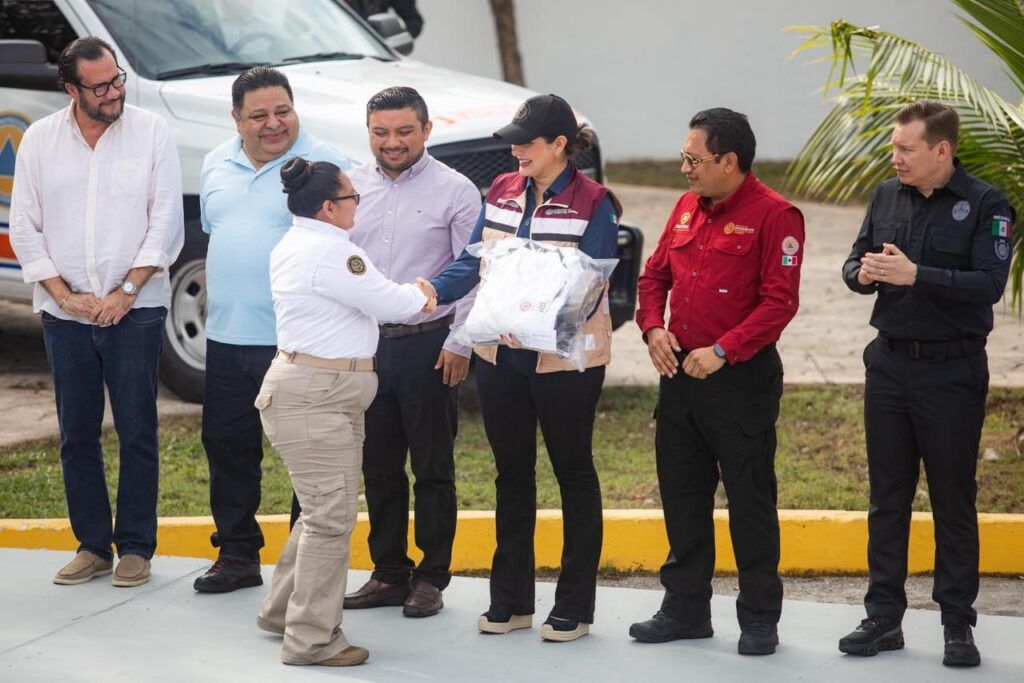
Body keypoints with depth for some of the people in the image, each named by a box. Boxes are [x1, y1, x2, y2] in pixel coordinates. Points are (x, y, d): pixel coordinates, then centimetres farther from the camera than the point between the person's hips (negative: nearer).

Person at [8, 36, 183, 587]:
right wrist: (64, 295, -5)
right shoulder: (40, 139, 4)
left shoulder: (151, 132, -2)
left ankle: (135, 548, 8)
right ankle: (92, 545, 16)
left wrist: (126, 292, -10)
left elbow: (166, 222, -4)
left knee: (137, 433, 0)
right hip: (65, 314, 2)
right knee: (76, 435, 7)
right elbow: (25, 229, 5)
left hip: (134, 310, -2)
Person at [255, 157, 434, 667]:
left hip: (327, 395, 11)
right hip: (313, 399, -11)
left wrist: (406, 297, 9)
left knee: (324, 511, 19)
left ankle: (282, 611, 30)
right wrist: (420, 295, 8)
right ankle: (311, 639, -3)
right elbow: (388, 303, -13)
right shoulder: (328, 251, -18)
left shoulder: (294, 245, 16)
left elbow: (365, 297, 21)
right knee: (331, 516, -8)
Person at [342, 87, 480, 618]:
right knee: (378, 465, 10)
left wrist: (459, 344, -11)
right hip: (366, 343, 4)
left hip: (428, 344, -4)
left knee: (433, 468, 3)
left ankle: (431, 578, 10)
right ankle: (388, 573, 19)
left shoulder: (454, 191, -5)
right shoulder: (353, 186, 8)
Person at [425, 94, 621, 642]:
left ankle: (574, 607, 15)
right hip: (501, 356, 6)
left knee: (573, 474, 7)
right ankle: (510, 601, 24)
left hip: (565, 360, -6)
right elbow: (473, 262, 4)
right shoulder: (501, 193, 6)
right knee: (512, 475, 14)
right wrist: (434, 290, -16)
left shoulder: (592, 205, -12)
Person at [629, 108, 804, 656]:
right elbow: (655, 274, 18)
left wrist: (723, 351, -21)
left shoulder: (774, 216, -12)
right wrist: (653, 327, -1)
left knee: (750, 501, 1)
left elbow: (779, 301, -17)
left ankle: (760, 619, 10)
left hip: (741, 379, -7)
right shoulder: (687, 208, 11)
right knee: (681, 496, 12)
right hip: (679, 374, 7)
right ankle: (686, 608, 23)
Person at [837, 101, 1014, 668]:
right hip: (889, 365, 5)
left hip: (953, 372, -5)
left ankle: (958, 626, 10)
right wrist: (863, 273, -14)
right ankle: (883, 618, 18)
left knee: (954, 504, 3)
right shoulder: (886, 196, 5)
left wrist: (915, 275, -26)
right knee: (887, 499, 10)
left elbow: (990, 283, -19)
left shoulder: (985, 205, -10)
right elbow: (854, 264, 10)